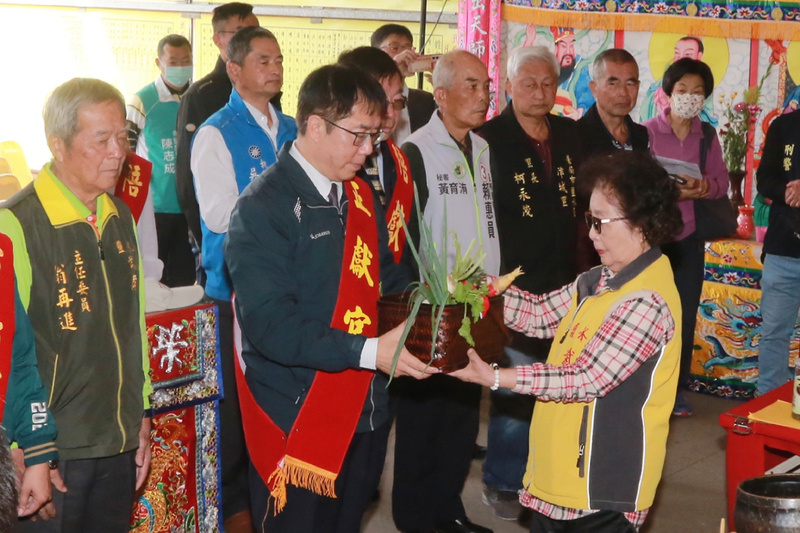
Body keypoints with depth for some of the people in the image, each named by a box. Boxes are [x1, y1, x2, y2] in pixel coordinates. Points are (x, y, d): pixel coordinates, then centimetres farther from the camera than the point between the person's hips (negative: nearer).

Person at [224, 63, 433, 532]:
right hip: (298, 421, -7)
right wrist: (370, 351, -27)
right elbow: (271, 326, -23)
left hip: (366, 417, 8)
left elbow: (384, 274, 21)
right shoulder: (263, 208, -16)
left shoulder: (359, 195, 10)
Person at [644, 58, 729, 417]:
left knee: (685, 315, 6)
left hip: (690, 237, 4)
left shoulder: (707, 136, 6)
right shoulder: (647, 132, -6)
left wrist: (705, 187, -17)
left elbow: (722, 181, 5)